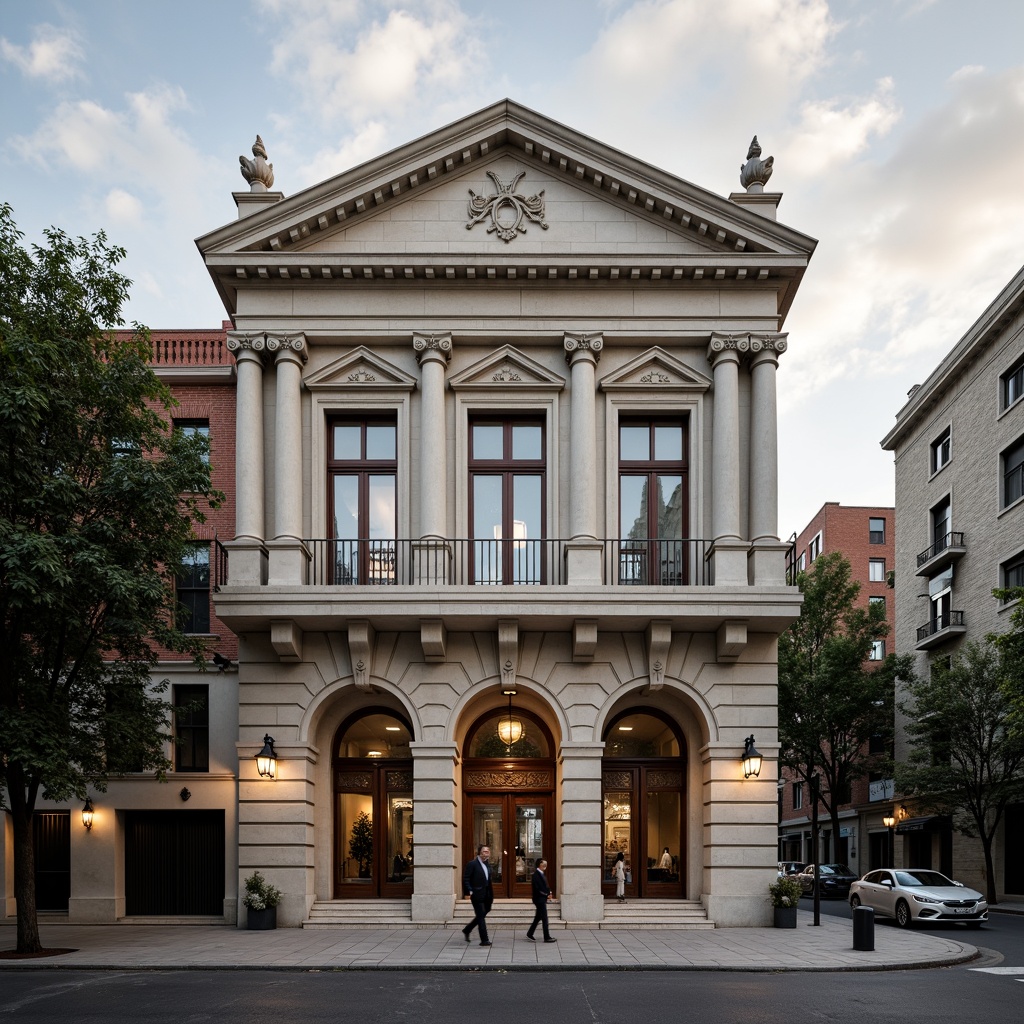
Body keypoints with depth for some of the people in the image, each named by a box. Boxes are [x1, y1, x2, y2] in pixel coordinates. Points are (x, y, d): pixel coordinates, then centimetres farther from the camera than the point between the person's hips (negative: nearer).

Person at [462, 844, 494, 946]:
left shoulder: (486, 865, 13)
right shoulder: (472, 864, -10)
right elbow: (466, 879, -14)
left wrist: (491, 895, 16)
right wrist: (468, 892, -23)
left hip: (486, 896, 8)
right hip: (477, 895, -8)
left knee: (481, 916, 15)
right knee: (481, 916, -5)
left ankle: (466, 931, 31)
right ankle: (484, 940, -2)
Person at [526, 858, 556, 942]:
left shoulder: (542, 874, 13)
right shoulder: (536, 875, -17)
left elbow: (546, 886, 17)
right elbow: (539, 888, -22)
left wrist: (549, 893, -2)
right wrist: (547, 894, -13)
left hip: (543, 898, 10)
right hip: (539, 898, -10)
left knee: (538, 917, 15)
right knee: (544, 918, -5)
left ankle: (530, 934, 22)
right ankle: (547, 937, -1)